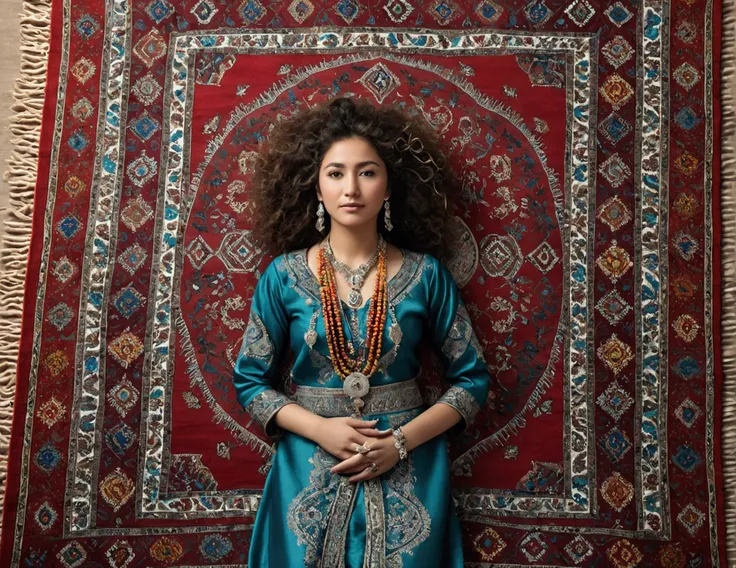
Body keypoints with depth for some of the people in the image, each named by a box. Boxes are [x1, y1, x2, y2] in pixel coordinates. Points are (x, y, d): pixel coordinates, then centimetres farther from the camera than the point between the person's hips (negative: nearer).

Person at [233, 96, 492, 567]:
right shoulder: (284, 275, -5)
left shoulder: (425, 273, -5)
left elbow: (472, 378, -2)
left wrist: (402, 441, -13)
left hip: (408, 473, 0)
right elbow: (251, 381, 1)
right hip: (310, 472, 1)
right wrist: (320, 429, -14)